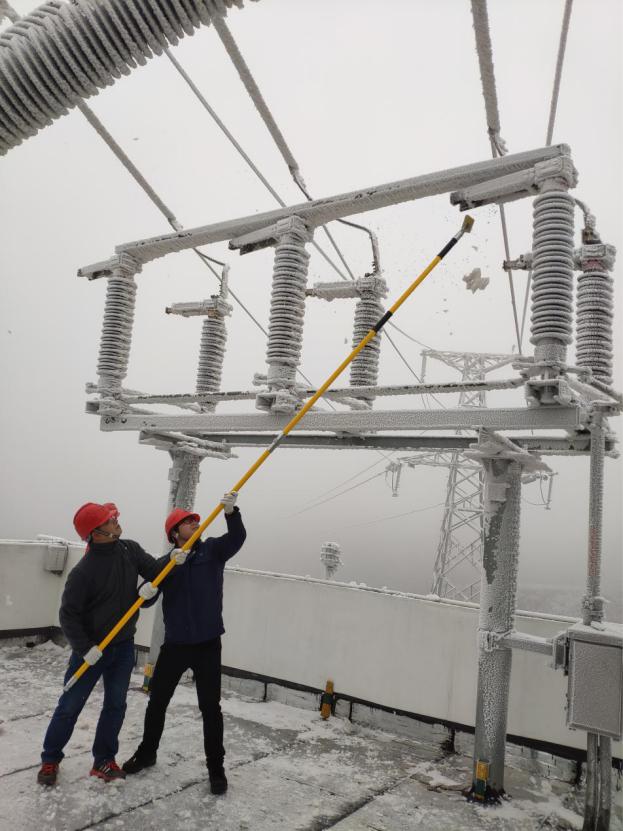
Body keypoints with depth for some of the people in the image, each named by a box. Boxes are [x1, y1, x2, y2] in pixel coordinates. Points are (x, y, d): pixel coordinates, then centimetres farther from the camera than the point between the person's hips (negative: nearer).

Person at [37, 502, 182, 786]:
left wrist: (170, 560, -24)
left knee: (116, 705, 12)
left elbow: (153, 570, -4)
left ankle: (103, 760, 28)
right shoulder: (84, 571, -24)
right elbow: (68, 613, -19)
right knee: (70, 705, 11)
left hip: (124, 645, 5)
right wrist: (84, 648, -21)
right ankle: (50, 759, 31)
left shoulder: (130, 549, -8)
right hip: (91, 648, -5)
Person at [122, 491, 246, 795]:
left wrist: (230, 512, -38)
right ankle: (147, 752, 40)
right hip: (174, 644, 2)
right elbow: (150, 594, -3)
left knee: (210, 707, 4)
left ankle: (215, 767, 20)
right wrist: (147, 592, -27)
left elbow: (237, 538, -20)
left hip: (207, 644, -2)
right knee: (157, 701, 16)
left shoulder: (212, 550, -3)